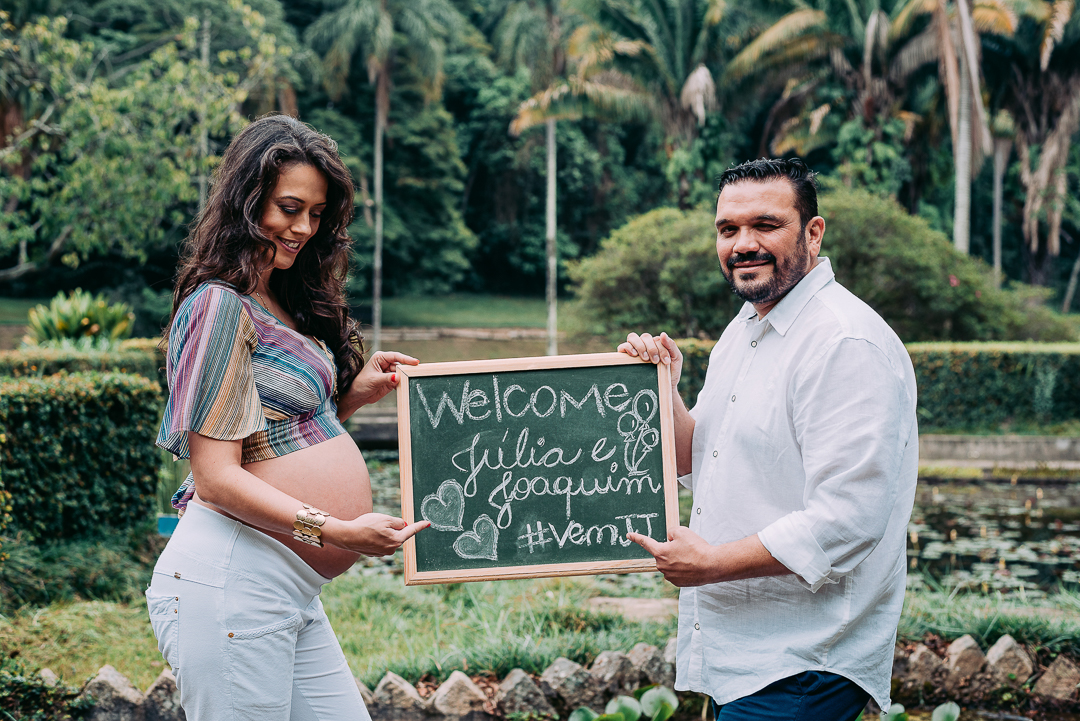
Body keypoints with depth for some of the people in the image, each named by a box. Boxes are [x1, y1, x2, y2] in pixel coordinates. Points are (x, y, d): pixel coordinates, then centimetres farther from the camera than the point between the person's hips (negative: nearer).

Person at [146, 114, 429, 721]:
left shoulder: (283, 304, 17)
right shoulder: (220, 305, -11)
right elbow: (217, 477, -16)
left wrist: (354, 394, 7)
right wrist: (335, 530, -24)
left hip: (295, 593, 9)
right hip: (233, 579, -9)